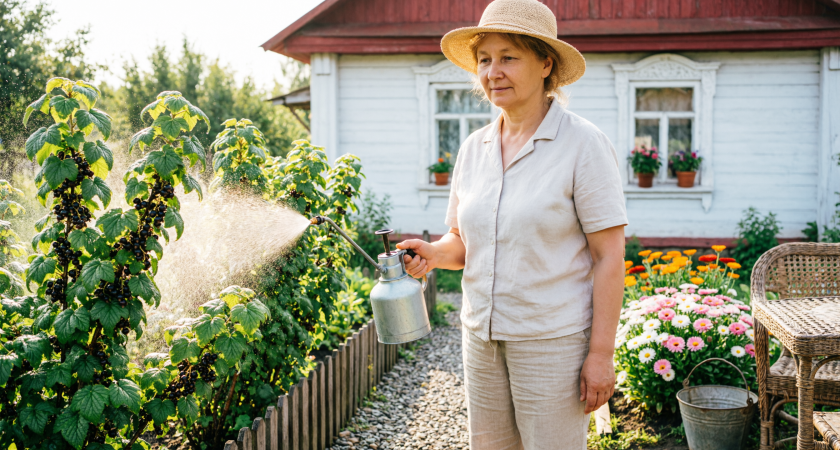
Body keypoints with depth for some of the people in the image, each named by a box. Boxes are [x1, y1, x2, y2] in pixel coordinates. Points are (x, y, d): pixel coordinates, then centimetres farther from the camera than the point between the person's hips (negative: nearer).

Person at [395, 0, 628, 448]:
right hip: (482, 335, 6)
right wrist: (433, 253, -8)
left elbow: (609, 256, -12)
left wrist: (601, 353, -15)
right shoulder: (474, 148, 6)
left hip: (553, 339, -5)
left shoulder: (584, 144, -11)